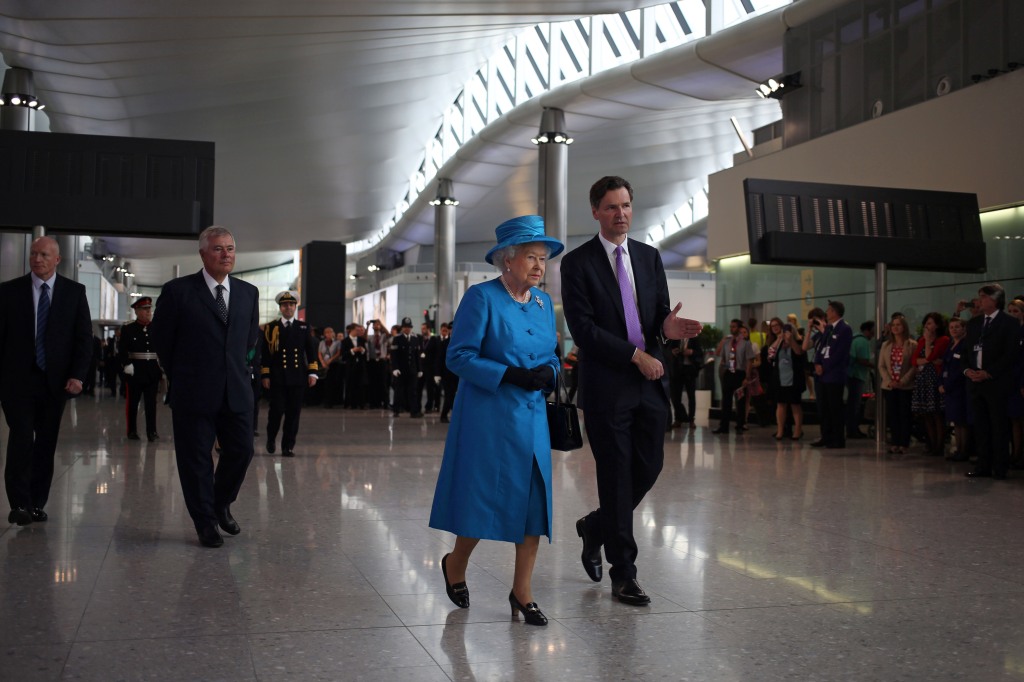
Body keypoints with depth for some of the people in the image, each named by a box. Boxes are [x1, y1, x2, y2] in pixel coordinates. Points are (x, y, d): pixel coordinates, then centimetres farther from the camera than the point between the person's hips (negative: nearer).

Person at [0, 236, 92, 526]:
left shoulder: (75, 292, 5)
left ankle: (38, 503, 14)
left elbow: (84, 336, 3)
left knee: (46, 444, 5)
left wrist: (77, 374, -7)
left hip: (56, 380, 2)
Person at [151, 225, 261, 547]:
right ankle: (205, 523, 18)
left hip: (237, 391, 4)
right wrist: (180, 376, 10)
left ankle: (221, 504, 31)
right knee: (196, 459, 4)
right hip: (194, 392, -4)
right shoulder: (178, 291, -5)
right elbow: (161, 339, 4)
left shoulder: (249, 293, 8)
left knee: (241, 451, 5)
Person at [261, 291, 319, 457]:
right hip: (277, 378, -2)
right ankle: (271, 438, 23)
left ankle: (288, 446, 11)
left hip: (298, 377, 2)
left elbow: (311, 351, 10)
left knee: (294, 413, 2)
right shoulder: (270, 328, 6)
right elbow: (265, 353, 3)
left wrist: (312, 373, 1)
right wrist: (265, 375, -3)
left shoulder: (304, 327, 12)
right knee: (277, 410, -4)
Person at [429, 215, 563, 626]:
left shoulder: (543, 303, 10)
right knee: (485, 499, 2)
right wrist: (510, 375, -21)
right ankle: (455, 565, 31)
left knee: (534, 501, 3)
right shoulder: (481, 298, -10)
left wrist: (548, 372, -4)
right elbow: (458, 356, -13)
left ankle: (522, 591, 15)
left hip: (532, 417, 6)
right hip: (488, 417, -6)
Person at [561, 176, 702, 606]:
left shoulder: (649, 257, 13)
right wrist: (635, 354, -15)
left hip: (649, 382, 5)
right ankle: (623, 574, 9)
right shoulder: (578, 263, -4)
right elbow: (583, 329, -11)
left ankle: (596, 527, 34)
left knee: (649, 467, 8)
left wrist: (667, 328, -13)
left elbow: (659, 313, 12)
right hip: (606, 385, -5)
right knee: (616, 475, 0)